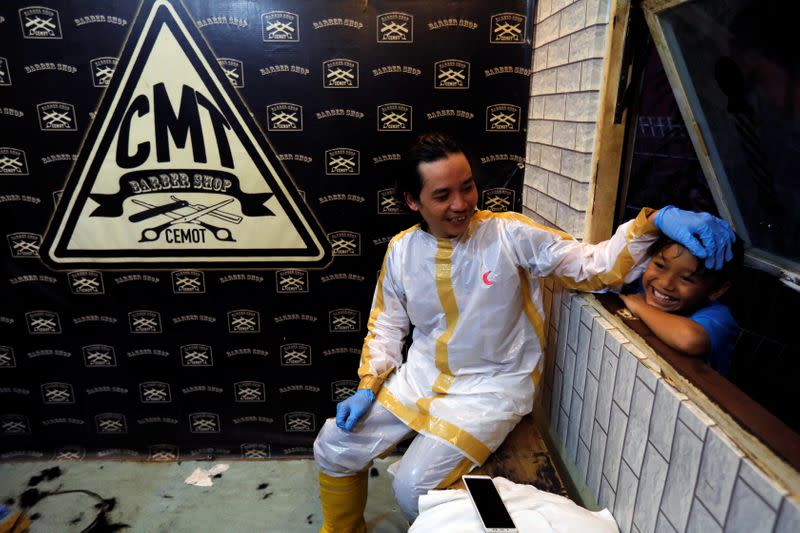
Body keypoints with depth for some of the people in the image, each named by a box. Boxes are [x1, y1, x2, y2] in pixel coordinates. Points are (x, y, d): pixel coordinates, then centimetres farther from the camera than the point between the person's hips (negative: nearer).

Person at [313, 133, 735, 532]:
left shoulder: (510, 235, -13)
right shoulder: (401, 250, -1)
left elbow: (595, 268, -15)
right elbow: (386, 326, 9)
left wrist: (652, 220, -32)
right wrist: (367, 386, -1)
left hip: (491, 386, -4)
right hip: (418, 377, 5)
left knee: (415, 487, -19)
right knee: (333, 448, 2)